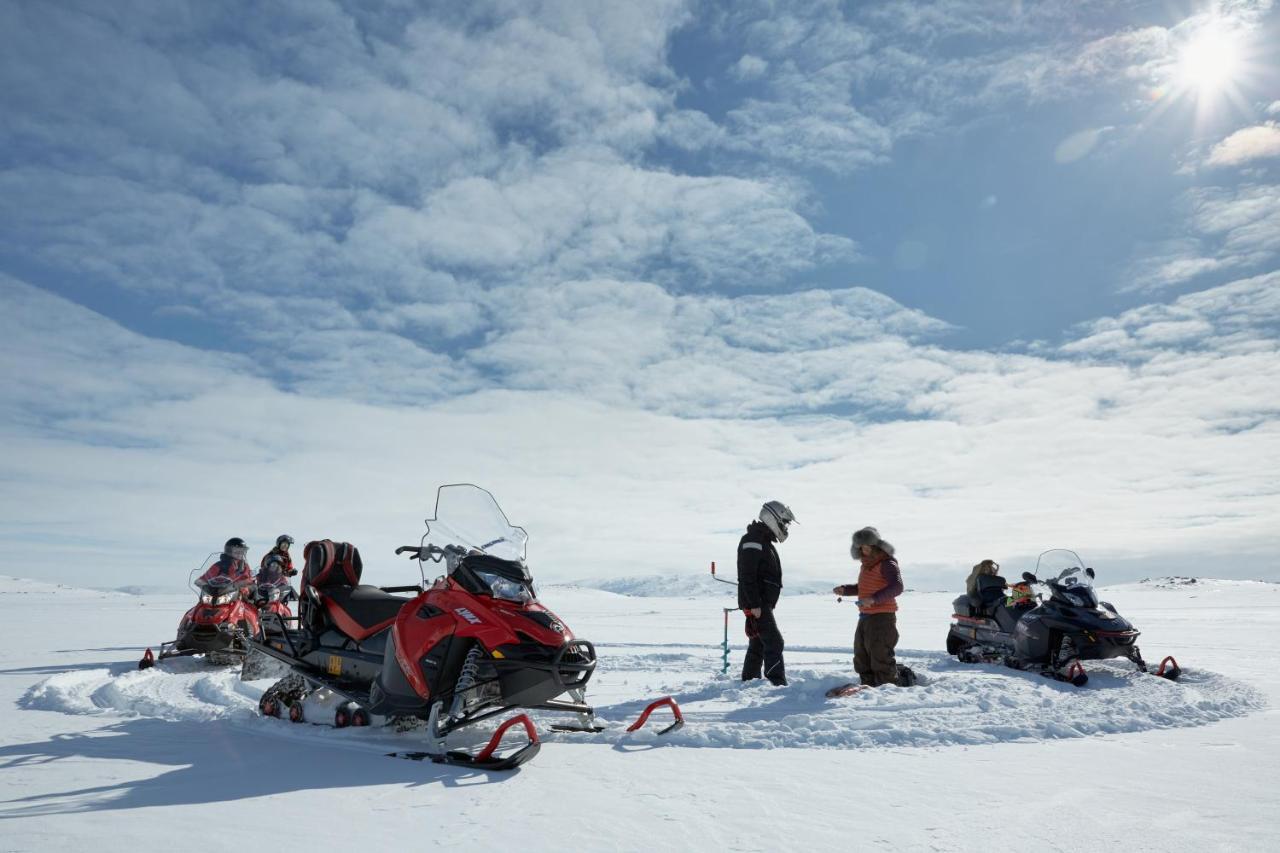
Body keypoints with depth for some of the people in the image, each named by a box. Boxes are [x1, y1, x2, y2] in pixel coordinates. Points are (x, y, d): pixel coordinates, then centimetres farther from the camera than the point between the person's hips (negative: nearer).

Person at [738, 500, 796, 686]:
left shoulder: (765, 541, 19)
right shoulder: (752, 541, -15)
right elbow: (747, 575, -21)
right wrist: (755, 604, -23)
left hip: (763, 603, 10)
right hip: (756, 605, -10)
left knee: (758, 644, 14)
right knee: (774, 642, -13)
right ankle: (778, 683, -14)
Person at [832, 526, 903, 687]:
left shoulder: (887, 564, -12)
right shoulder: (866, 564, 16)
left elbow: (897, 587, -25)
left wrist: (874, 598, -35)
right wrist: (845, 590, 10)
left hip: (882, 617, -10)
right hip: (865, 616, 10)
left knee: (880, 657, -8)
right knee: (862, 657, 15)